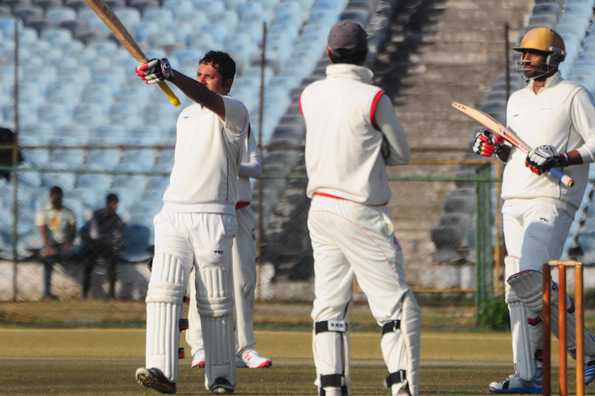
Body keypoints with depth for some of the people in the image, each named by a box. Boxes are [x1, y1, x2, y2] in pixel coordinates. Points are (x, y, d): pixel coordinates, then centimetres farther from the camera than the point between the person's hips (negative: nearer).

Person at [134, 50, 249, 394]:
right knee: (163, 290, -13)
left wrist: (171, 75, -42)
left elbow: (206, 98, -26)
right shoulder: (186, 116, 19)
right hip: (174, 213, 5)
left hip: (212, 218, -5)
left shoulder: (234, 112, -4)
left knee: (216, 302, 1)